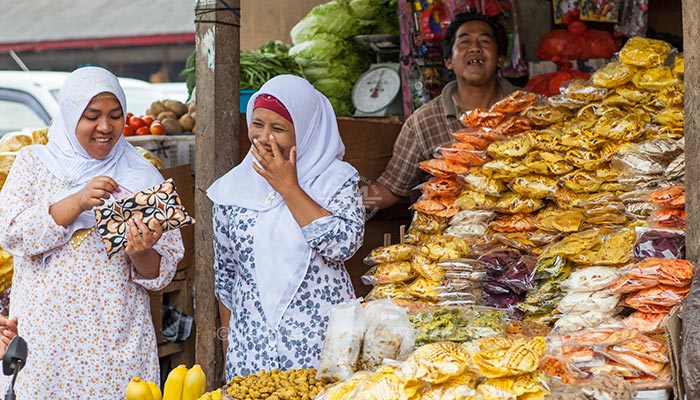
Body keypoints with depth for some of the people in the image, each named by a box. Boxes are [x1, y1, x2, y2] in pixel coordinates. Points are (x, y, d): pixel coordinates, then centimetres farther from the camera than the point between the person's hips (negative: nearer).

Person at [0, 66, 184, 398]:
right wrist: (78, 202, -18)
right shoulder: (34, 162, 6)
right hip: (43, 335, 0)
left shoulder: (142, 178, 4)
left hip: (117, 340, 0)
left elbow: (162, 274, 3)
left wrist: (142, 253, -19)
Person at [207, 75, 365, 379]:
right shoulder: (233, 186, 4)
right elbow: (224, 273, 11)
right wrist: (229, 346, 13)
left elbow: (344, 245, -19)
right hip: (251, 341, 2)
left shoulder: (338, 179, -3)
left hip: (320, 341, -2)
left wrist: (289, 188, -16)